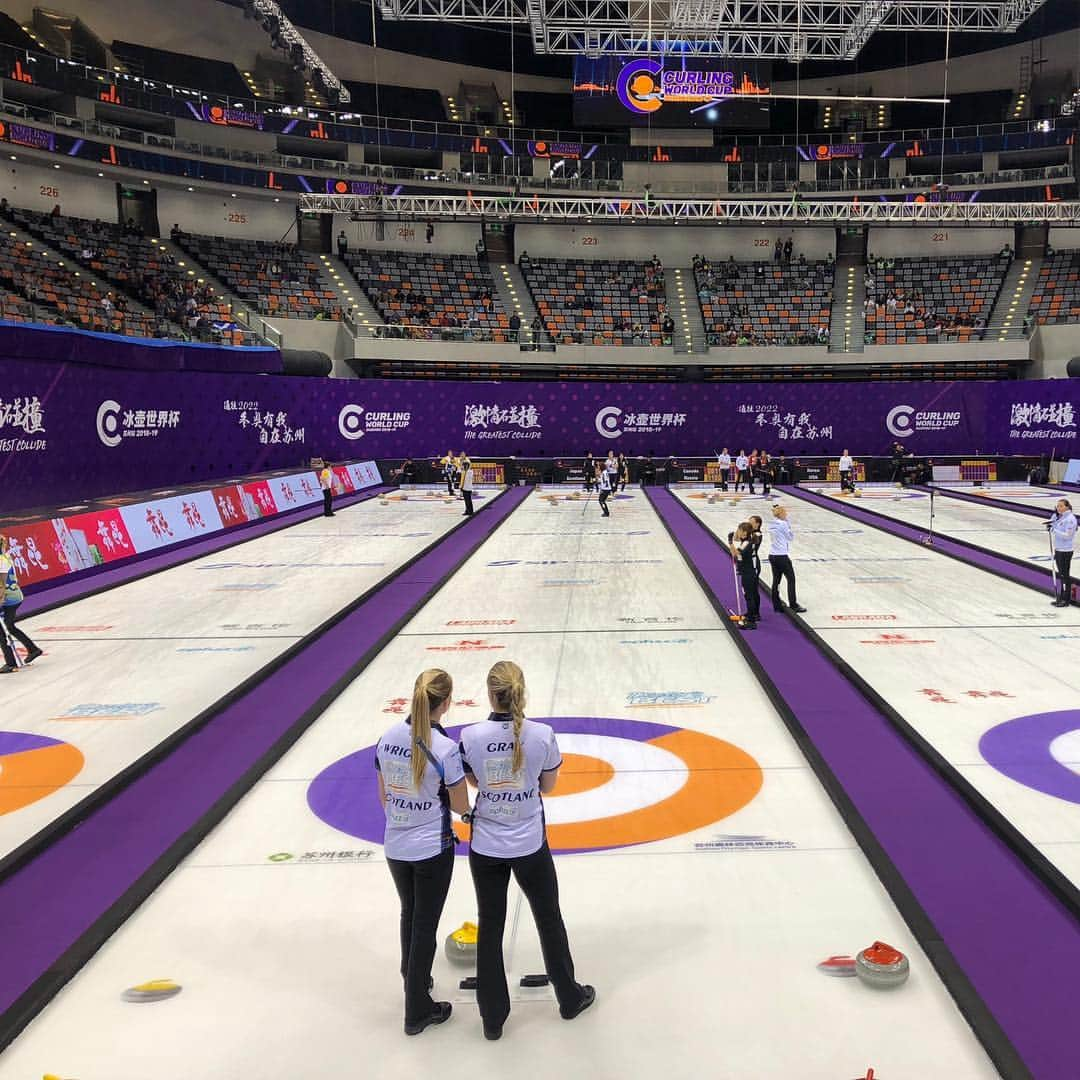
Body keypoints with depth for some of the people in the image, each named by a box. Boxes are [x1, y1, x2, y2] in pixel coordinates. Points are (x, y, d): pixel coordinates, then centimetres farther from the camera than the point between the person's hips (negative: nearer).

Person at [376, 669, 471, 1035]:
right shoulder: (445, 748, -24)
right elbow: (460, 805, -12)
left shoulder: (388, 738, -7)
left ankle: (413, 980, 46)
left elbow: (383, 796, 5)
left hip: (395, 846, 5)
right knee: (425, 924, 9)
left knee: (409, 914, 26)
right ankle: (417, 1011, 21)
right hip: (432, 849, -5)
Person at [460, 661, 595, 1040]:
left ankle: (492, 1018, 24)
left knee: (490, 927, 14)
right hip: (530, 845, 0)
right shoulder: (542, 734, -16)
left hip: (486, 846, 0)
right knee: (548, 918, 20)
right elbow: (548, 786, -1)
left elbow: (474, 781, 3)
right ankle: (570, 997, 38)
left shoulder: (471, 736, -16)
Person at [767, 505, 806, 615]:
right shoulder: (783, 524, -15)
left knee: (776, 580, 10)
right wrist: (788, 524, 1)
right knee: (791, 579, 3)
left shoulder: (772, 524, 7)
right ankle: (793, 605, 5)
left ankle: (777, 605, 12)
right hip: (782, 556, -7)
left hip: (772, 556, 7)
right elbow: (791, 537, -5)